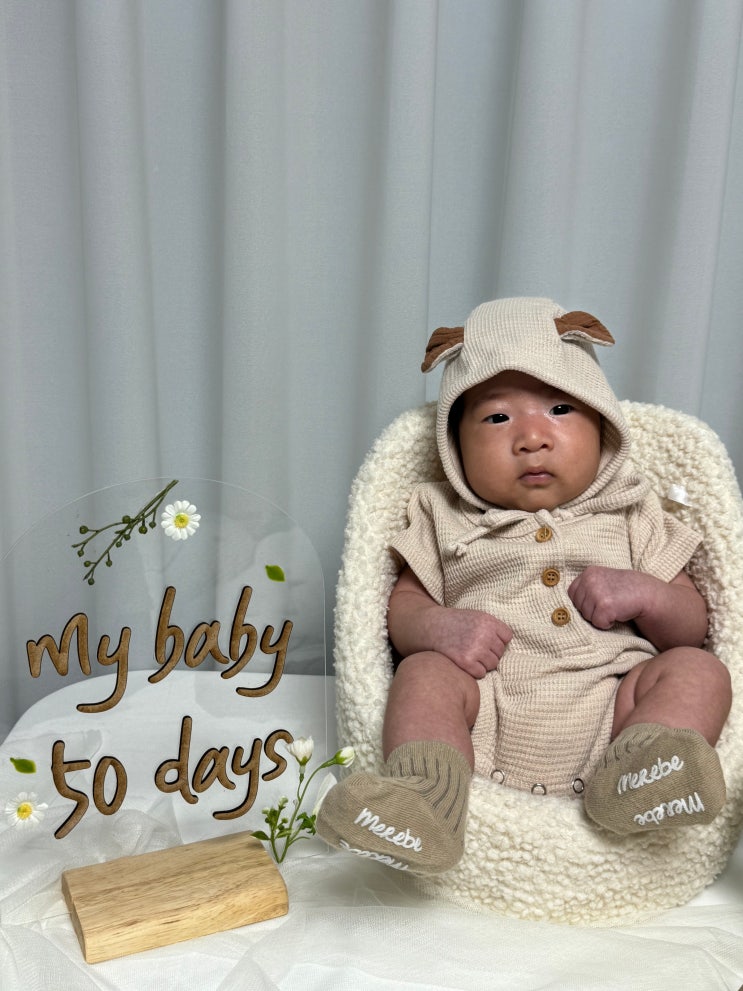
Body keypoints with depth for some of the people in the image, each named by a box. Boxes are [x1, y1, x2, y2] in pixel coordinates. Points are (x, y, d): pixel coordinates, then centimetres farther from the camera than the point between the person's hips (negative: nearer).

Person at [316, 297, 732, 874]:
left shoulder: (630, 517, 15)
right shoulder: (446, 520, 14)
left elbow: (694, 625, 15)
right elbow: (402, 607, 10)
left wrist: (644, 593, -8)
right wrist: (437, 625, -14)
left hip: (608, 706, 1)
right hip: (487, 709, -1)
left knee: (698, 671, -19)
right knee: (425, 672, -24)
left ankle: (632, 775, -41)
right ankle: (425, 791, -43)